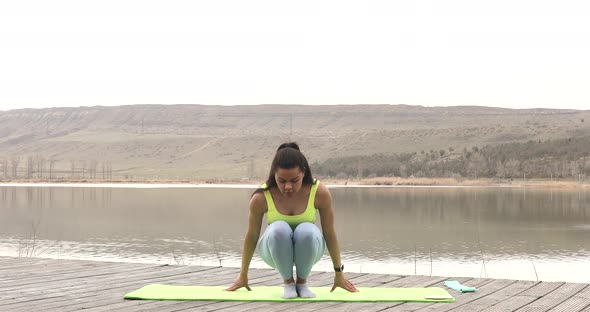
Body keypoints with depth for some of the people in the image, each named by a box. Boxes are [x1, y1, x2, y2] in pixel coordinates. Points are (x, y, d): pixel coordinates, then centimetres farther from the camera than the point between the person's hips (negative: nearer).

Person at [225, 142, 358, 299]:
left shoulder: (320, 193, -24)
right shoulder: (261, 198, -24)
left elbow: (329, 234, -11)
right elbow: (251, 236, -9)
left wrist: (339, 273, -1)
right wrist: (243, 275, 2)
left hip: (307, 248, 1)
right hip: (276, 250, 0)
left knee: (307, 231, -36)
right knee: (279, 229, -36)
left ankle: (302, 282, -10)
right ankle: (288, 282, -13)